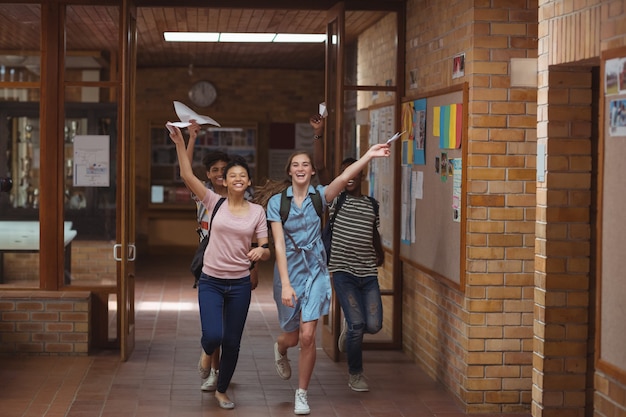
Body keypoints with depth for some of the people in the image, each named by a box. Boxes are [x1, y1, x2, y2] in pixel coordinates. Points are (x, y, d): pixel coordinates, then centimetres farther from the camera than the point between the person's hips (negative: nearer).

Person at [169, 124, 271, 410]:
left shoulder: (257, 212, 1)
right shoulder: (214, 203, -2)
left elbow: (265, 251, 2)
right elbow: (187, 175, -12)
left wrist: (261, 251, -22)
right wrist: (180, 143, -21)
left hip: (240, 284, 2)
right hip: (211, 282, -1)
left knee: (232, 343, 7)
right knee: (213, 336, -17)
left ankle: (222, 391, 31)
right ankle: (208, 353, 24)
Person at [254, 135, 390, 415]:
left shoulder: (319, 196, -3)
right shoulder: (277, 201, -6)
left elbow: (343, 178, -22)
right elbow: (279, 245, -13)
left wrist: (369, 156, -38)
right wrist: (285, 284, -22)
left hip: (315, 270, 0)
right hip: (288, 270, 0)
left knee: (307, 336, -10)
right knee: (292, 337, 12)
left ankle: (302, 394, 8)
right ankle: (280, 348, 51)